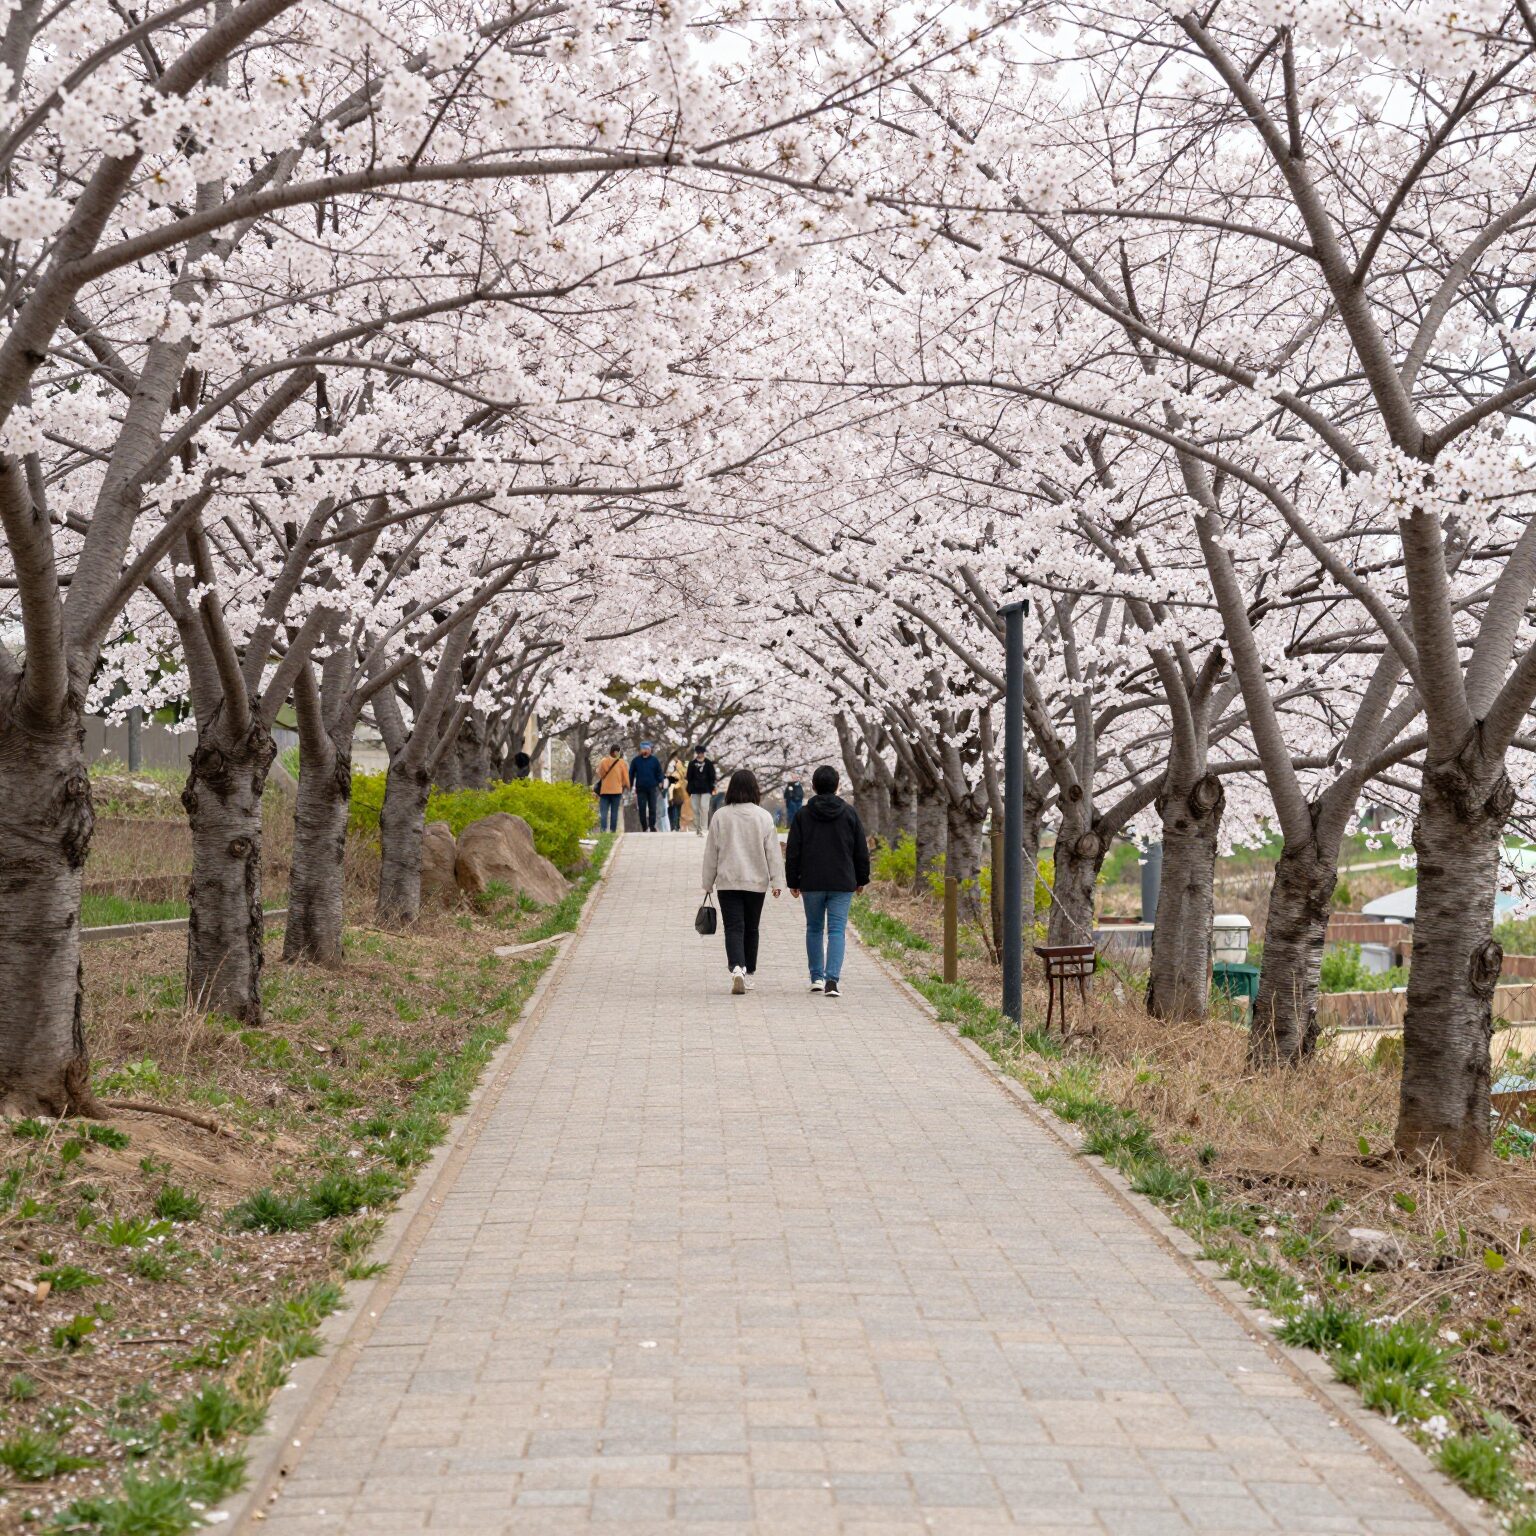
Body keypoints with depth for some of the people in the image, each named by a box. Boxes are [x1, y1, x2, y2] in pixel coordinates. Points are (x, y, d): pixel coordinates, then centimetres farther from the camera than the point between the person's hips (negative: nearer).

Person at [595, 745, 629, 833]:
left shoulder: (603, 762, 1)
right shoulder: (621, 762, -3)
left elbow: (599, 775, 8)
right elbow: (625, 777, 1)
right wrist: (626, 786, 18)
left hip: (604, 790, 1)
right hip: (617, 790, -1)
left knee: (603, 812, -1)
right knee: (614, 812, 6)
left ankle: (603, 830, -17)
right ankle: (612, 831, 3)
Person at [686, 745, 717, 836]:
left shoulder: (708, 763, 2)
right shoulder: (692, 764, 6)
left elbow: (712, 777, 4)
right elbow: (689, 778, 8)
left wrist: (712, 788, -4)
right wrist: (689, 790, 4)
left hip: (706, 790, -2)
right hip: (695, 790, 2)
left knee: (704, 808, -14)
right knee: (695, 810, 3)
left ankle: (704, 828, -13)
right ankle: (697, 829, 12)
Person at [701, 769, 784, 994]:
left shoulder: (720, 816, -4)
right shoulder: (764, 817, -3)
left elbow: (711, 853, 1)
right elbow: (773, 852, -3)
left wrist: (708, 883, 10)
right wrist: (777, 881, 0)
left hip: (727, 882, -1)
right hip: (756, 882, 1)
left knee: (733, 928, -3)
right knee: (751, 928, 14)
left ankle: (737, 968, -25)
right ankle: (750, 975, 23)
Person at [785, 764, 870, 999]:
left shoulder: (803, 815, -2)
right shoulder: (849, 813, 0)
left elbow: (792, 853, -1)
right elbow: (861, 851, 4)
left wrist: (793, 882, 8)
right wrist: (861, 880, 14)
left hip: (811, 883, 0)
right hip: (842, 883, 0)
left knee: (814, 929, 15)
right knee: (837, 931, -2)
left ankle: (817, 977, 19)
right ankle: (832, 979, -15)